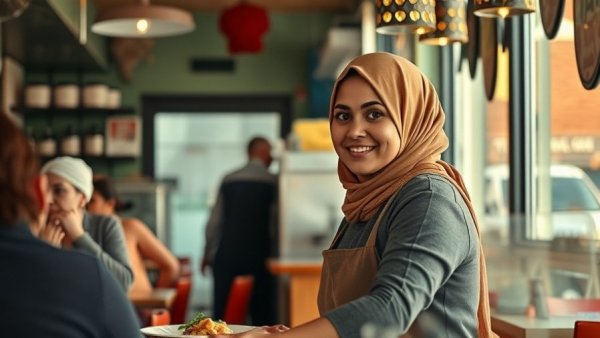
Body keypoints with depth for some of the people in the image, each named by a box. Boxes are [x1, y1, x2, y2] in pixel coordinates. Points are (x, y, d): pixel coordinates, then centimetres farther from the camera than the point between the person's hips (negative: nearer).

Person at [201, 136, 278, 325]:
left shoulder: (228, 180, 7)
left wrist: (208, 253, 19)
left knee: (221, 311, 3)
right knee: (261, 312, 2)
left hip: (227, 255, 3)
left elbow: (214, 220, 9)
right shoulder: (272, 181, -1)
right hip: (258, 254, -2)